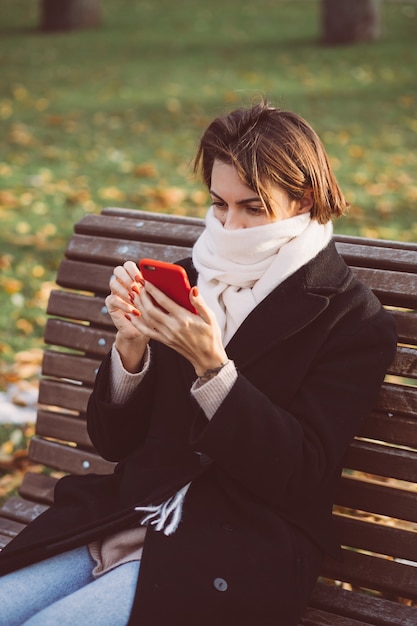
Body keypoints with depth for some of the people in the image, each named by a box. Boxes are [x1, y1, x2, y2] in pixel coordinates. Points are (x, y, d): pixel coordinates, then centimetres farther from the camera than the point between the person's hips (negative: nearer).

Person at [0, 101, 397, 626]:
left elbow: (301, 477, -11)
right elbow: (113, 441, 10)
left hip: (234, 555, -5)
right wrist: (131, 344, -9)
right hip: (120, 522, 5)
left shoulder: (353, 320, -3)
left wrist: (211, 365, -21)